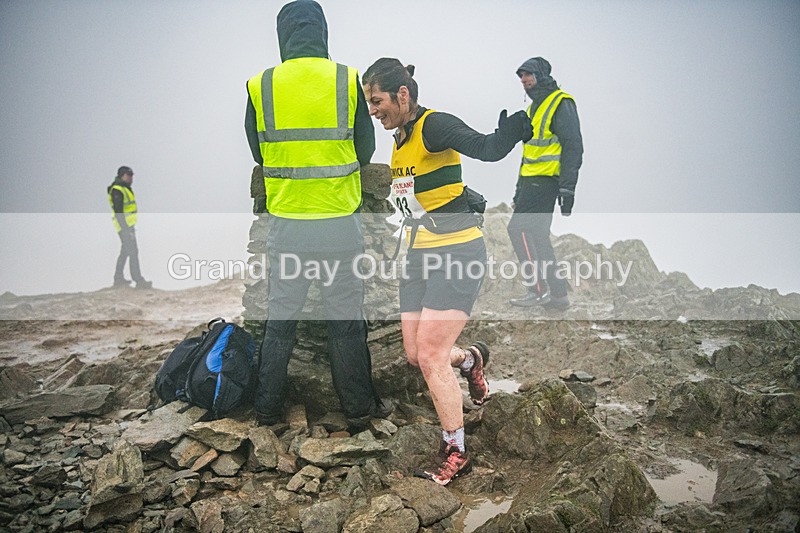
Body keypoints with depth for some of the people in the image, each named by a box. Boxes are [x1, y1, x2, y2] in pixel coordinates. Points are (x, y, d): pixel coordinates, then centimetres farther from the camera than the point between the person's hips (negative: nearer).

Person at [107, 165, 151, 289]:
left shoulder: (126, 189, 16)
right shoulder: (117, 191, -15)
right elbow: (118, 212, -21)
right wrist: (125, 229, -24)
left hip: (129, 225, 10)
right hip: (124, 225, -10)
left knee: (125, 252, 14)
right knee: (133, 252, -10)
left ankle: (118, 279, 22)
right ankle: (139, 281, -10)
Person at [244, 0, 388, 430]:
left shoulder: (260, 86, -2)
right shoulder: (349, 80, -5)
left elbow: (258, 152, 9)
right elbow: (365, 151, 3)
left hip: (285, 223, 1)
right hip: (339, 224, -1)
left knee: (280, 320, 15)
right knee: (346, 321, 10)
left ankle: (268, 409, 25)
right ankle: (358, 408, 21)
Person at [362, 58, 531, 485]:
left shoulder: (434, 125, -15)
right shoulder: (401, 138, 12)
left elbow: (485, 148, -33)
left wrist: (512, 129, -49)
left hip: (457, 254, -8)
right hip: (420, 256, 9)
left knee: (430, 356, -8)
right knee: (416, 355, 10)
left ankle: (455, 453, 11)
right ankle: (470, 359, 43)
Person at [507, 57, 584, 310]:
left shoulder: (561, 104, -8)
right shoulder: (534, 107, 22)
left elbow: (573, 146, -15)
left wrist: (567, 188, -21)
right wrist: (520, 189, 24)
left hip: (545, 181, -10)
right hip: (532, 181, 10)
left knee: (518, 228, -13)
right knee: (538, 237, 8)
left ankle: (539, 289, -9)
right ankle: (557, 296, 12)